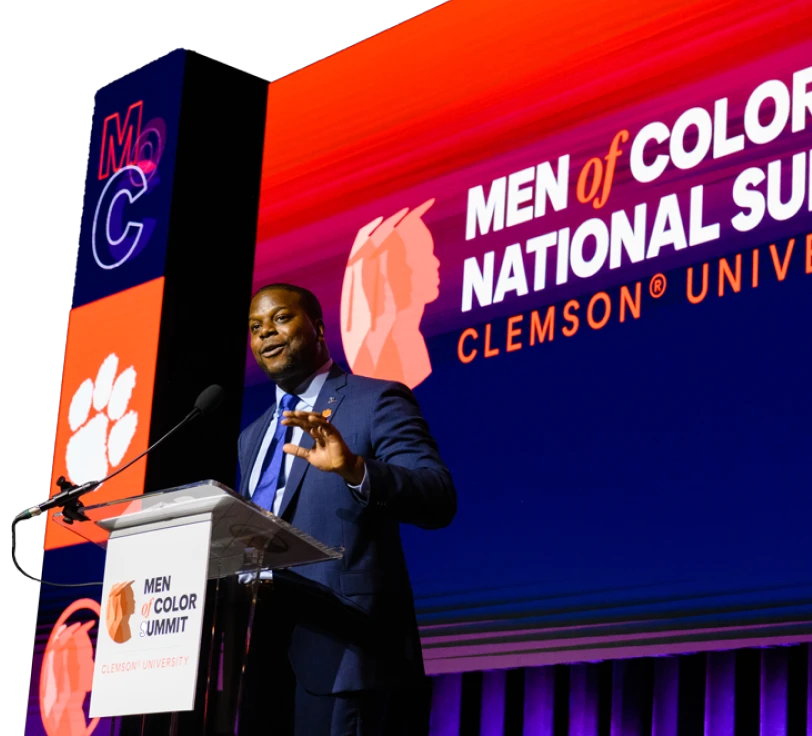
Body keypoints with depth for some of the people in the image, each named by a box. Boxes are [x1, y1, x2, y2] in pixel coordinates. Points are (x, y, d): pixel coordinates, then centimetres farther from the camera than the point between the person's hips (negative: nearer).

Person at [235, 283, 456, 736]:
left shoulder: (377, 402, -1)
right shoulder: (254, 437, 22)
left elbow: (440, 500, -13)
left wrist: (355, 470, -30)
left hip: (342, 647, -7)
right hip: (263, 653, 7)